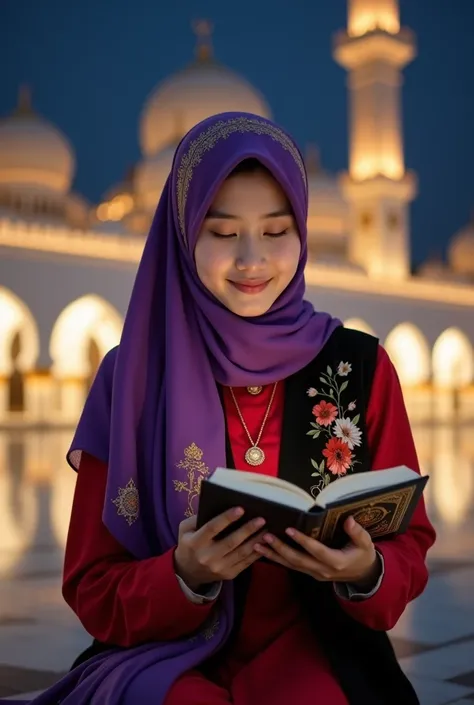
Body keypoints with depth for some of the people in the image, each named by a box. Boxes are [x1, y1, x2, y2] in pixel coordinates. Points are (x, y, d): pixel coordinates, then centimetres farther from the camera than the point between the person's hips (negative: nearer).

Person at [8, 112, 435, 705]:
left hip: (314, 655, 1)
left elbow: (409, 546, 5)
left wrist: (368, 573, -19)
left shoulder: (360, 366, -1)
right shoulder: (132, 376, -3)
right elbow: (92, 592, 0)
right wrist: (186, 576, -22)